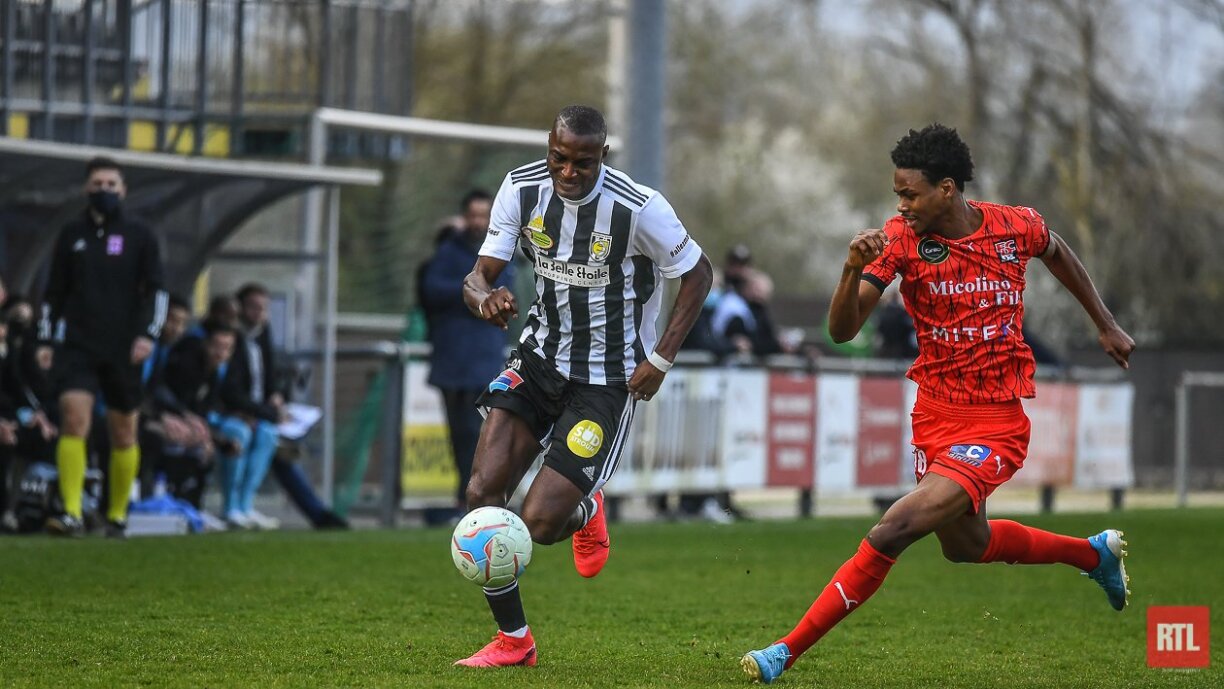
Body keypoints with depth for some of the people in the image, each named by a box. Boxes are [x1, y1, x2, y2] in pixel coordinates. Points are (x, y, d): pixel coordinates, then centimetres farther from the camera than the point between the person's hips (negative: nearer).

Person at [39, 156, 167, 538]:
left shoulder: (140, 236, 6)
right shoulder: (72, 235, 11)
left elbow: (156, 290, 3)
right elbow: (54, 292, 15)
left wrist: (147, 334, -11)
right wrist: (45, 341, 8)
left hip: (122, 350, 0)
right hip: (77, 346, 0)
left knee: (124, 433, 4)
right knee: (74, 420, -17)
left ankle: (117, 516, 16)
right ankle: (71, 513, -23)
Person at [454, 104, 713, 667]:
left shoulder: (639, 208, -21)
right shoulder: (522, 188, -8)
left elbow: (697, 274, -6)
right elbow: (477, 276, -7)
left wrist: (660, 359, -11)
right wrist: (485, 297, -32)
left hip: (607, 381, -4)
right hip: (540, 356, 4)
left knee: (538, 524, -13)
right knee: (482, 492, -13)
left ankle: (586, 510, 27)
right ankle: (513, 640, 3)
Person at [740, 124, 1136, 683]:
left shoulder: (1017, 227, -9)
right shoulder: (900, 238, -9)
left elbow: (1057, 252, 17)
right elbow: (842, 330, -16)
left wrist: (1105, 325, 23)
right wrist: (854, 270, -34)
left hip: (996, 424, -4)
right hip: (934, 414, 4)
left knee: (894, 530, -19)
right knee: (966, 545, 23)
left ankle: (787, 652, -13)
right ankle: (1096, 554, 48)